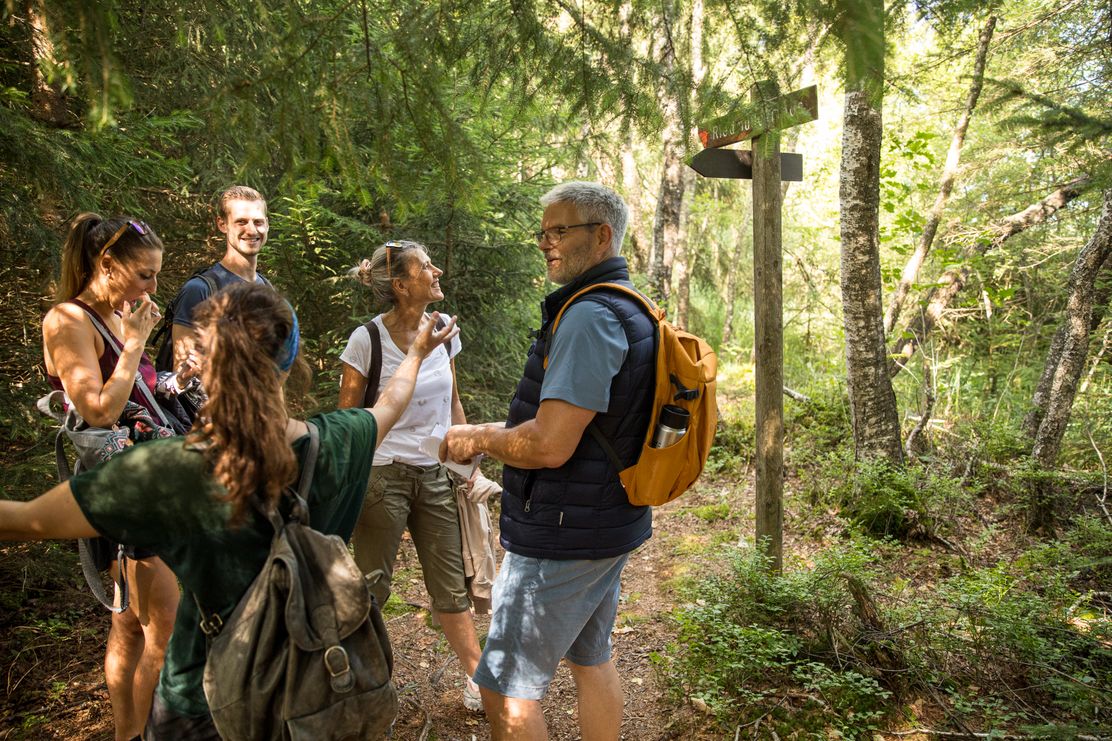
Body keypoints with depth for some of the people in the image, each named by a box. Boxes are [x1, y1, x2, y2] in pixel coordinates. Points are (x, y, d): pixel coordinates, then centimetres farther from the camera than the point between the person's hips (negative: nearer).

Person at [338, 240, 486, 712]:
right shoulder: (366, 340, -14)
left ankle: (476, 679, 23)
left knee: (451, 585, 11)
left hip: (435, 475, 4)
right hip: (382, 475, -4)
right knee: (372, 586, 11)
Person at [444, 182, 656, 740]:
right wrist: (496, 431, 13)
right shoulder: (630, 310, 11)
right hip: (610, 524, 10)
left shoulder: (588, 317, -23)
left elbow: (549, 446, -28)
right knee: (590, 659, 24)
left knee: (505, 688, 3)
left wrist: (477, 439, -10)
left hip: (563, 538, -10)